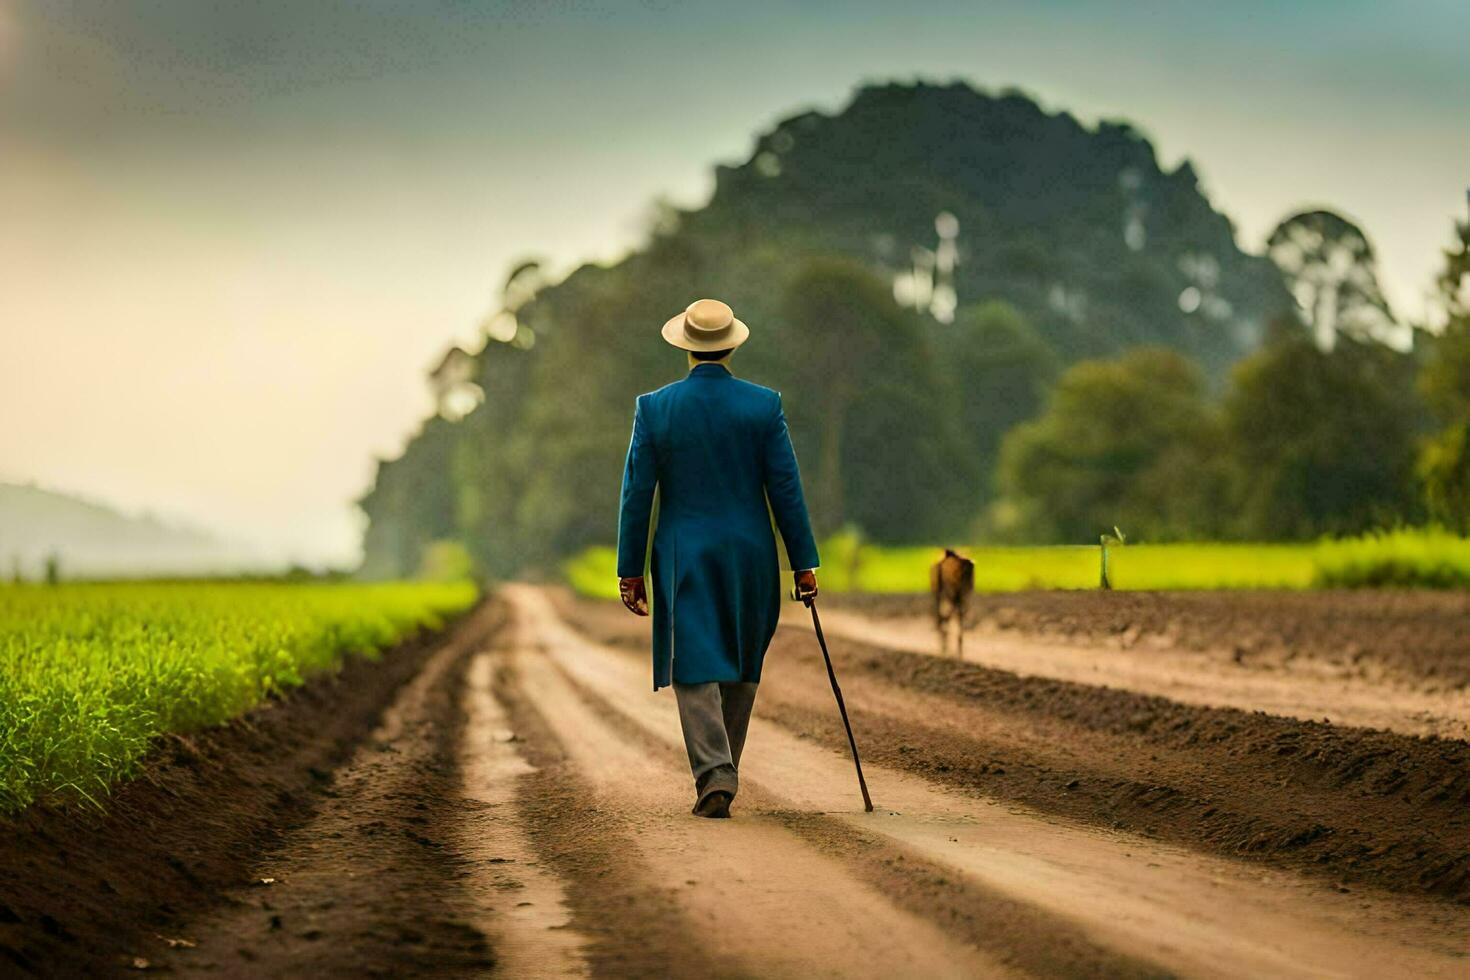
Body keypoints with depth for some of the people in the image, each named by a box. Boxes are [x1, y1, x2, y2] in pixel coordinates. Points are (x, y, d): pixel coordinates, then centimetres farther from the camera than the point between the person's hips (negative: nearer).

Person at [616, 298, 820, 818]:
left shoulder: (654, 407, -4)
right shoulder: (763, 405, -4)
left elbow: (637, 493, -3)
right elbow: (786, 487, -4)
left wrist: (631, 570, 4)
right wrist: (803, 562, 3)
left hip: (684, 560, -1)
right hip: (750, 558, 1)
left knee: (695, 672, -1)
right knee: (741, 668, 16)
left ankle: (714, 776, -17)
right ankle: (722, 771, 23)